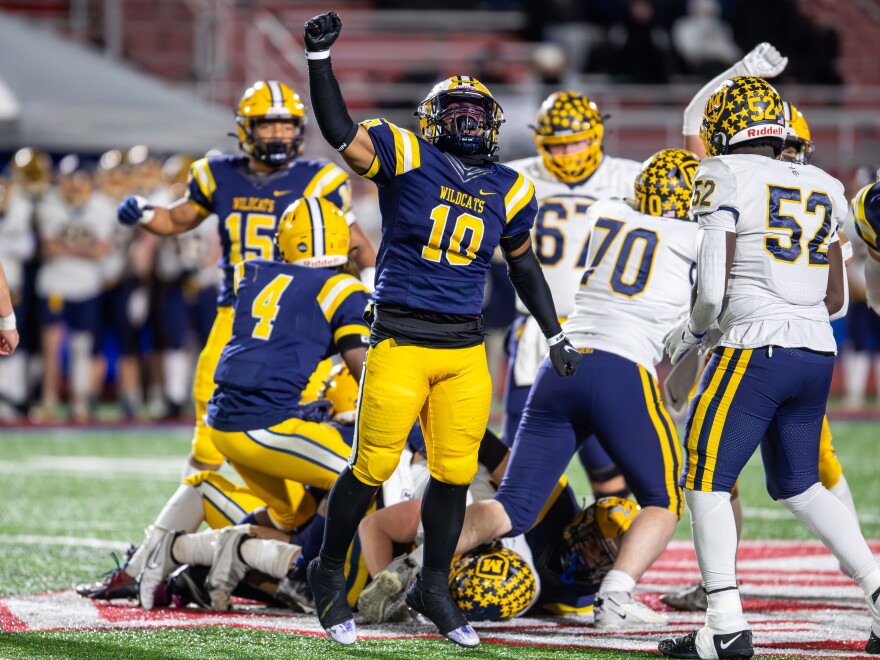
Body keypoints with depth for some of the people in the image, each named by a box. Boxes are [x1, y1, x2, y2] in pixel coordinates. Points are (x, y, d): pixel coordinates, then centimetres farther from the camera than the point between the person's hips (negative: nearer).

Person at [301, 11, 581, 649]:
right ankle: (329, 573, 17)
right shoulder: (407, 156, -4)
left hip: (466, 350, 4)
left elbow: (523, 263, 23)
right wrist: (320, 55, -23)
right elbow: (340, 131, -16)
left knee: (455, 471, 5)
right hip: (401, 342, -4)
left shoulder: (508, 190, 9)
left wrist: (555, 334, 23)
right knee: (374, 465, -3)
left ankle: (434, 586, 22)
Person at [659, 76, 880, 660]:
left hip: (756, 349, -7)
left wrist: (688, 333, 9)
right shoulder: (821, 189, 15)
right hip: (819, 351, 7)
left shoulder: (724, 179, -4)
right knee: (798, 485, 21)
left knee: (706, 480, 1)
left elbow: (713, 291, -10)